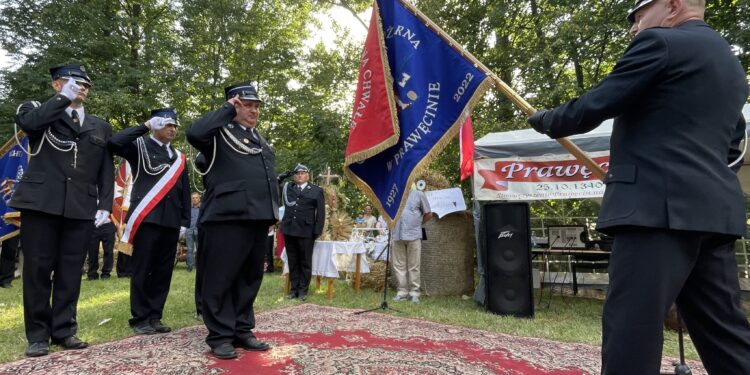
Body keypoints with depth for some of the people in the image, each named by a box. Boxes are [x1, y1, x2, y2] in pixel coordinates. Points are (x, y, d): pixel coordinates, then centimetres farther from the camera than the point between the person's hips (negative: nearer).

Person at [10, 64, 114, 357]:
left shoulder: (101, 127, 17)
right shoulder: (38, 110, 11)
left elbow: (107, 171, 13)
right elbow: (27, 121, -15)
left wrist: (105, 205, 4)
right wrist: (65, 98, -7)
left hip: (80, 207, 2)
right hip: (41, 202, -2)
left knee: (71, 270, 5)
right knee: (37, 268, 2)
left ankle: (64, 330, 15)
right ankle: (38, 333, 13)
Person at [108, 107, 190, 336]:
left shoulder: (178, 157, 18)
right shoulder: (140, 147, 5)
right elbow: (115, 142, -16)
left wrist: (184, 221, 9)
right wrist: (145, 126, -8)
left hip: (171, 221, 5)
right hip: (147, 218, -5)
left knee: (163, 271, 7)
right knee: (142, 270, 0)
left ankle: (155, 317, 17)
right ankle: (140, 319, 10)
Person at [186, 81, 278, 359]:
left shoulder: (260, 139, 23)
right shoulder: (220, 132, 2)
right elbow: (194, 133, -20)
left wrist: (272, 211, 19)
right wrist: (227, 109, -8)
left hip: (257, 218, 7)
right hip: (227, 217, -7)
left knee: (250, 278, 12)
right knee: (220, 278, -1)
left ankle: (242, 331, 22)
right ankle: (220, 336, 10)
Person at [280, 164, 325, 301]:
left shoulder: (316, 190, 7)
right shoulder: (287, 188, 16)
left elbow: (321, 213, 2)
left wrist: (317, 232, -6)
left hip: (306, 231, -3)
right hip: (289, 230, 3)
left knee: (305, 262, 3)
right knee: (293, 261, 8)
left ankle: (303, 290, 11)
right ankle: (294, 288, 16)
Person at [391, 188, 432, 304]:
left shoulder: (418, 195, 3)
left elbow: (428, 214, 8)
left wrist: (417, 224, 11)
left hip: (414, 235, -3)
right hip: (397, 235, 3)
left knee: (414, 266, 1)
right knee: (399, 265, 6)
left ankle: (414, 293, 8)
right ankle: (401, 292, 14)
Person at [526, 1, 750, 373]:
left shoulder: (661, 42, -2)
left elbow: (594, 106, -6)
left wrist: (546, 120, 11)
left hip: (658, 206, -9)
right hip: (715, 210, 10)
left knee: (632, 326, -6)